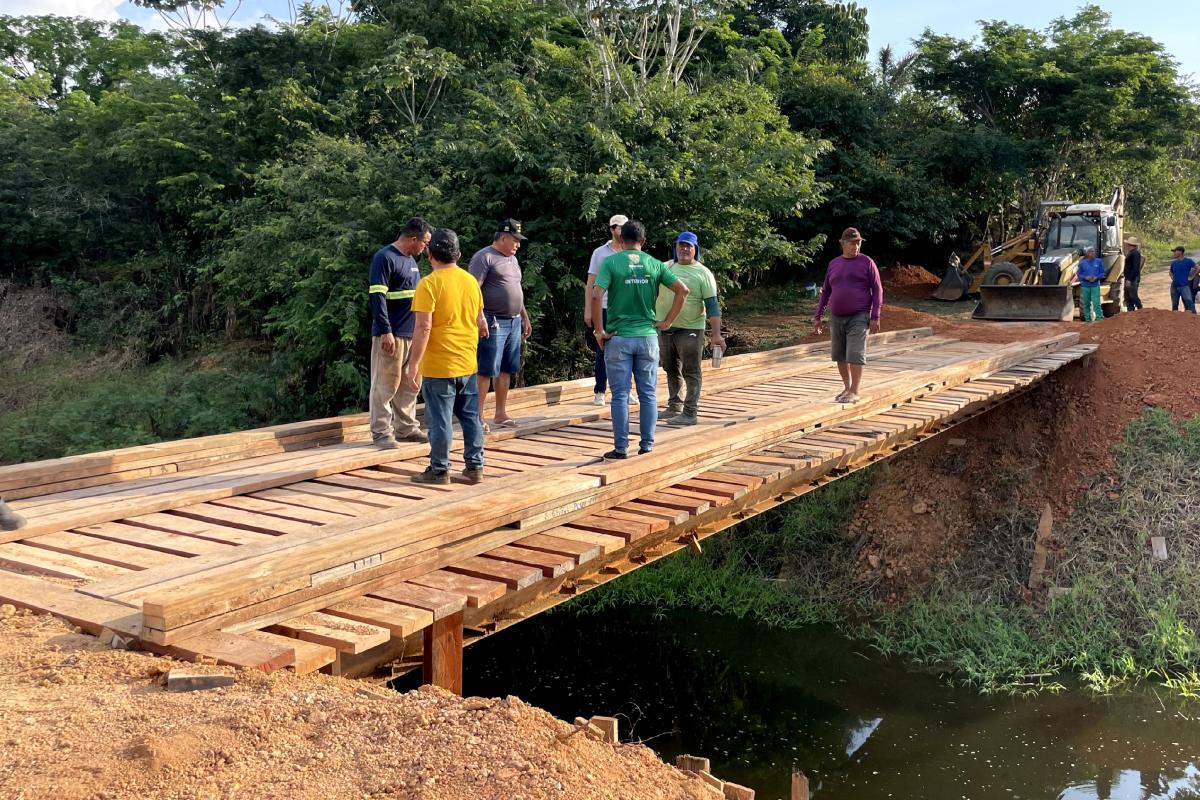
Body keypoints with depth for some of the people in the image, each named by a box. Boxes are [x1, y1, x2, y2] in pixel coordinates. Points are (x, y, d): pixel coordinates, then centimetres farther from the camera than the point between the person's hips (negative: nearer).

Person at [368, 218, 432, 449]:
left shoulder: (411, 260, 17)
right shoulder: (385, 258, -10)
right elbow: (377, 296, -16)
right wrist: (385, 331, -21)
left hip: (412, 333, 9)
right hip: (391, 334, -9)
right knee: (386, 384, -4)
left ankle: (406, 427, 21)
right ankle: (381, 432, 1)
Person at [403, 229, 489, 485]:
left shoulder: (429, 284, -13)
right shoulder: (471, 281, 6)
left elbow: (423, 327, -19)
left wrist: (413, 365, -16)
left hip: (438, 367, -6)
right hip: (468, 364, 6)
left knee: (440, 420, 2)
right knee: (471, 417, 12)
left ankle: (439, 470, 10)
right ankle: (475, 466, 17)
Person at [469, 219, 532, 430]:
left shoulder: (512, 259, 19)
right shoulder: (484, 257, -8)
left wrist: (525, 317, 25)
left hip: (514, 322, 8)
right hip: (494, 323, -8)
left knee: (506, 370, 11)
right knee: (486, 371, -7)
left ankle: (501, 413, 19)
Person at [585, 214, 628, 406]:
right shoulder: (600, 253, 4)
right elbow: (591, 283, 3)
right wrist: (588, 310, -3)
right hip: (605, 309, -2)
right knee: (603, 351, 3)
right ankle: (600, 392, 9)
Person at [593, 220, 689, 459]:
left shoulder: (611, 262, -4)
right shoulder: (655, 264, 4)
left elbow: (596, 295, -17)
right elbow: (683, 290, -1)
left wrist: (599, 330, -9)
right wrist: (667, 322, 4)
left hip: (618, 338, -2)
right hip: (648, 337, 2)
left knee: (620, 395, 4)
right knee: (648, 395, 9)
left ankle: (620, 448, 7)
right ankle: (646, 446, 13)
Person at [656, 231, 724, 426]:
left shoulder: (703, 273, -5)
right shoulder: (665, 268, 8)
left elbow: (712, 305, -9)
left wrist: (716, 333, -17)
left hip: (690, 330, -5)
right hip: (665, 328, 5)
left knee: (691, 373, -2)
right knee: (671, 370, 16)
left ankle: (690, 413, 1)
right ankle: (674, 407, 30)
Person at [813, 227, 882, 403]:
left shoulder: (866, 262, -1)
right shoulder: (833, 264, 10)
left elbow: (877, 290, -3)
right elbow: (825, 291, 17)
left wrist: (875, 317, -10)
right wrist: (818, 316, 14)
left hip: (859, 317, -5)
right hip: (836, 318, 5)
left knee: (855, 354, -10)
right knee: (839, 355, 9)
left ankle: (854, 392, -8)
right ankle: (847, 387, 22)